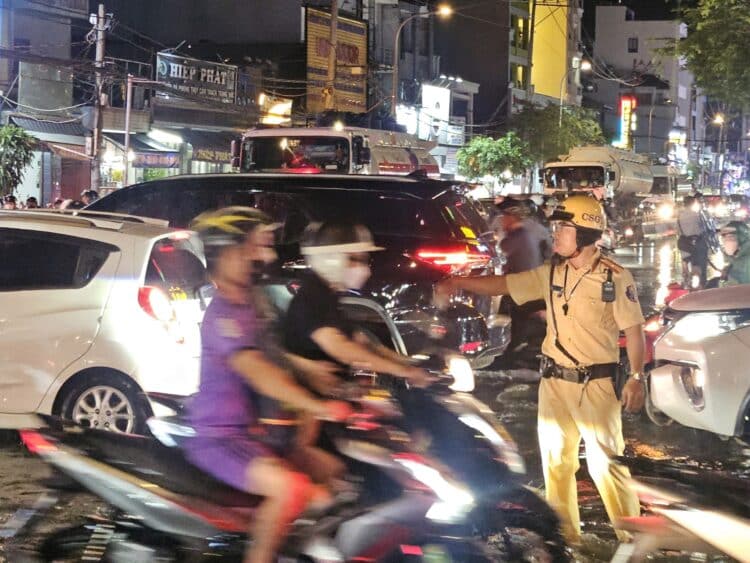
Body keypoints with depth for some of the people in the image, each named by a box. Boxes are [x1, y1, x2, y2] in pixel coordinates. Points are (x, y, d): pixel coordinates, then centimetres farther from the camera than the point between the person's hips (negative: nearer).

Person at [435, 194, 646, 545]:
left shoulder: (615, 277, -11)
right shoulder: (551, 274, 5)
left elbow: (634, 330, -9)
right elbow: (503, 285, 9)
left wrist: (636, 378, -14)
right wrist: (457, 283, 1)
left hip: (596, 384, -6)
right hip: (554, 383, 6)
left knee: (606, 462, -4)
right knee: (555, 460, 12)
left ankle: (633, 538, 6)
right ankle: (565, 534, 25)